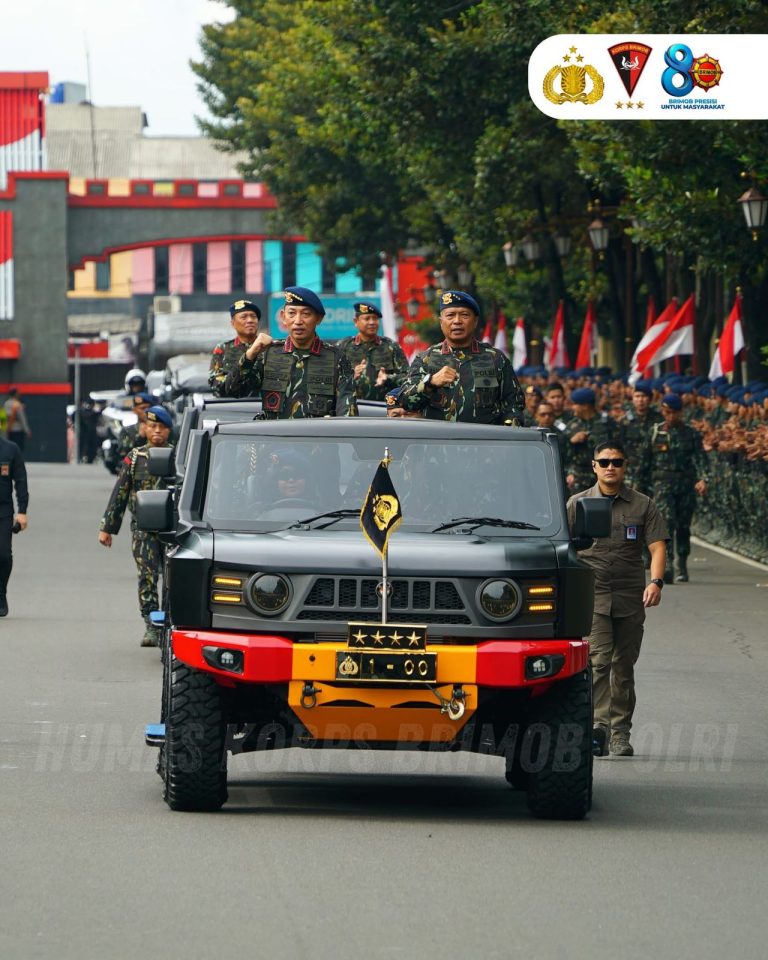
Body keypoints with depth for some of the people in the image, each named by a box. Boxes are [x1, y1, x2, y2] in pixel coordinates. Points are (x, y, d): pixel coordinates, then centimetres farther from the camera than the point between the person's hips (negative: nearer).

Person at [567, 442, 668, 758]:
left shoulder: (643, 505, 8)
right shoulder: (577, 504, 8)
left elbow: (657, 546, 1)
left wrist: (656, 582, -15)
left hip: (631, 598, 2)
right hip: (591, 597, -2)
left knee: (624, 666, 6)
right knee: (598, 660, -17)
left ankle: (620, 732, 13)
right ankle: (599, 724, -25)